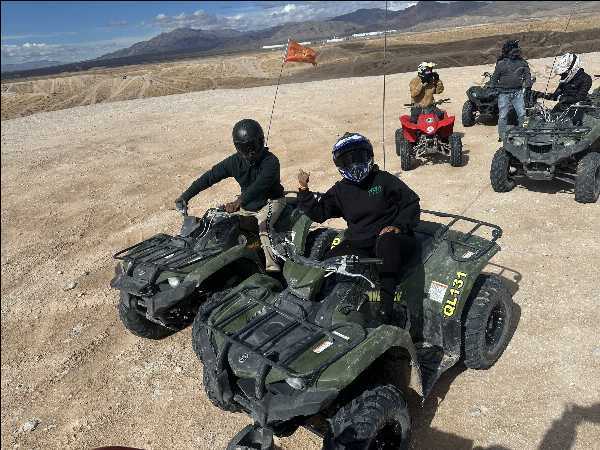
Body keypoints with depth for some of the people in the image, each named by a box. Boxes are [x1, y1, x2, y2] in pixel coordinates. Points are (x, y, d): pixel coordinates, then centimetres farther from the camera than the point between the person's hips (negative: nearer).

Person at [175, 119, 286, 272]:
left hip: (270, 202, -6)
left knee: (262, 227, -33)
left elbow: (258, 186, -40)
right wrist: (185, 196, -16)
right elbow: (211, 176, -9)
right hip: (247, 204, 7)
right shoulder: (235, 161, -8)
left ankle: (272, 266, -37)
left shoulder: (270, 161, -24)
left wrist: (239, 202, -56)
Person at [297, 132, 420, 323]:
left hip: (390, 238, -4)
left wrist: (399, 226, -10)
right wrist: (304, 190, 3)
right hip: (359, 246, 4)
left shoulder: (383, 179, 5)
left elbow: (411, 202, 5)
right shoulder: (341, 190, 15)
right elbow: (319, 213, 12)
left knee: (386, 242, -40)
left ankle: (386, 309, -43)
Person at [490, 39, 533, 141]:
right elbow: (494, 79, 9)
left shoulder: (522, 63, 11)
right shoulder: (501, 64, 4)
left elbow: (527, 75, 13)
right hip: (504, 93, -2)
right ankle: (502, 135, 11)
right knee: (503, 116, -1)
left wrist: (528, 86, -3)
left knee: (522, 114, -3)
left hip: (518, 92, 2)